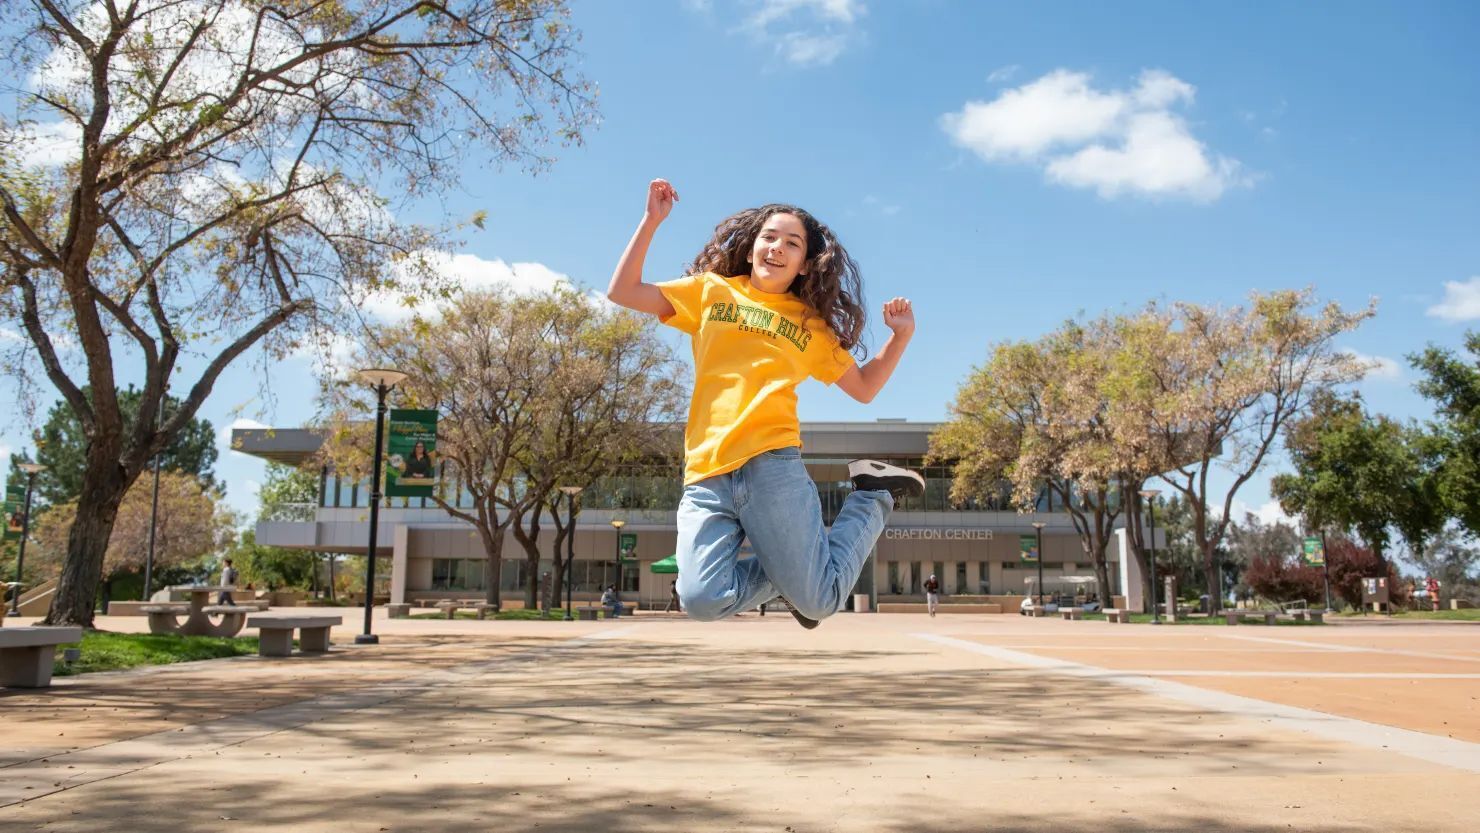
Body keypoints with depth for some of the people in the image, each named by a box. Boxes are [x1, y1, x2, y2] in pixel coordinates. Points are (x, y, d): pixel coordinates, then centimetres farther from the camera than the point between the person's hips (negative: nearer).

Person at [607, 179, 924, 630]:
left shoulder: (812, 323, 19)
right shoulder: (712, 291, 17)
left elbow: (864, 387, 22)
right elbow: (622, 292, 14)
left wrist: (901, 335, 9)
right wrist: (652, 220, 10)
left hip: (772, 466, 0)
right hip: (705, 476, 1)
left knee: (817, 601, -8)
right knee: (703, 599, -20)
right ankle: (790, 569, 11)